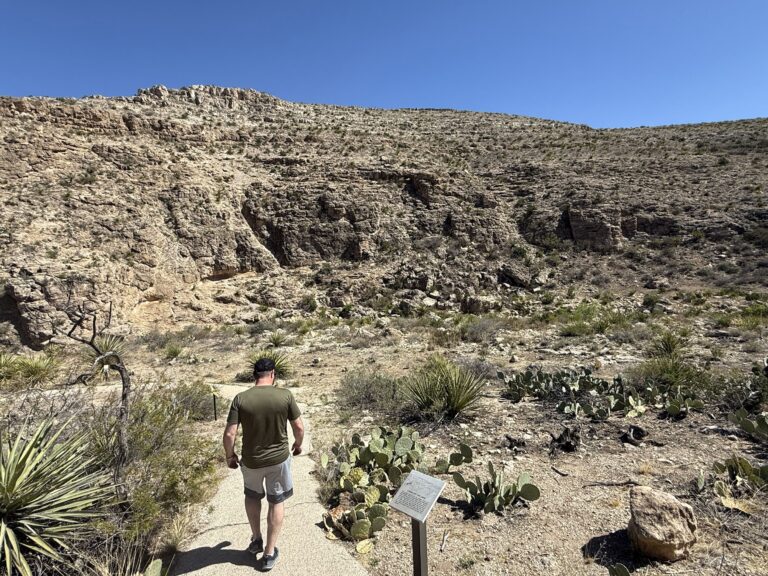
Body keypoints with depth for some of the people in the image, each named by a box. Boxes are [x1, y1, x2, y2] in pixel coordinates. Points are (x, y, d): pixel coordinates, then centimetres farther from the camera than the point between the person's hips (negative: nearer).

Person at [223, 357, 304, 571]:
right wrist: (298, 444, 12)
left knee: (252, 495, 29)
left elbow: (229, 434, -14)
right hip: (279, 459, -1)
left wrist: (230, 456, 5)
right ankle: (269, 552, 27)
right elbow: (299, 428, -9)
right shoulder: (285, 395, -15)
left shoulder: (240, 399, -15)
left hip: (251, 460, 1)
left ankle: (256, 540, 40)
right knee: (277, 502, 19)